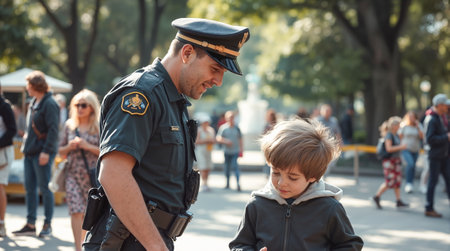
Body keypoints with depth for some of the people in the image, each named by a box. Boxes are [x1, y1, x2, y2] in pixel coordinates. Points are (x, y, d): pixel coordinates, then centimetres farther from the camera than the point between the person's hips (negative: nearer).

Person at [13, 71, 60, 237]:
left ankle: (47, 224, 7)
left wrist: (46, 151, -21)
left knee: (45, 188, -2)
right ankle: (30, 224, 14)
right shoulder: (33, 103, 16)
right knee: (29, 188, 9)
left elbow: (53, 130, -17)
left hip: (42, 153, -9)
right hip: (30, 151, 9)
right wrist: (26, 145, 16)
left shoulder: (49, 104, -12)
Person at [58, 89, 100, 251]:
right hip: (73, 173, 2)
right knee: (76, 211, -9)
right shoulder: (69, 125, 9)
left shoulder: (99, 127, -1)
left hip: (92, 174, -2)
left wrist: (88, 146, -15)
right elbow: (61, 151, 16)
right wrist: (69, 147, -5)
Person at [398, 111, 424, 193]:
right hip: (405, 150, -4)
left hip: (415, 150, 4)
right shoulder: (403, 126, -1)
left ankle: (409, 186, 19)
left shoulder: (419, 126, 6)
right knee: (410, 164, -25)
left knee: (412, 168, 5)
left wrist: (418, 127, -11)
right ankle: (408, 183, -18)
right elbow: (399, 137, 2)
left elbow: (422, 136, -4)